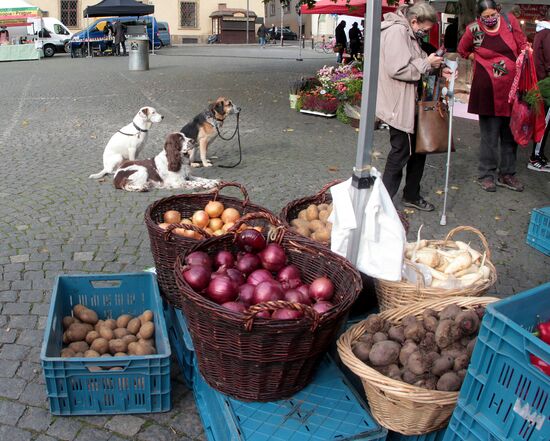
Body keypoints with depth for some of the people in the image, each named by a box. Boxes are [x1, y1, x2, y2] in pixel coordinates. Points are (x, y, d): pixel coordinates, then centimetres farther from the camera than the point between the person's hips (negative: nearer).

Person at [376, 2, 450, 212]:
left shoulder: (408, 33, 15)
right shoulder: (396, 31, -18)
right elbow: (397, 69, -28)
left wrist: (437, 70, 4)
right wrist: (427, 63, -16)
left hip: (409, 104, 11)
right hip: (398, 106, -11)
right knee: (400, 153, -2)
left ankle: (412, 196, 33)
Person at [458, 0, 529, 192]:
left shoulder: (509, 21, 0)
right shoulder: (473, 30, -5)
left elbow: (522, 44, 8)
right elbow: (463, 50, 12)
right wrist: (481, 59, 1)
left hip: (512, 88, 3)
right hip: (488, 90, -3)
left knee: (510, 134, 12)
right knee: (490, 135, 3)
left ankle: (506, 174, 25)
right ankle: (486, 175, 17)